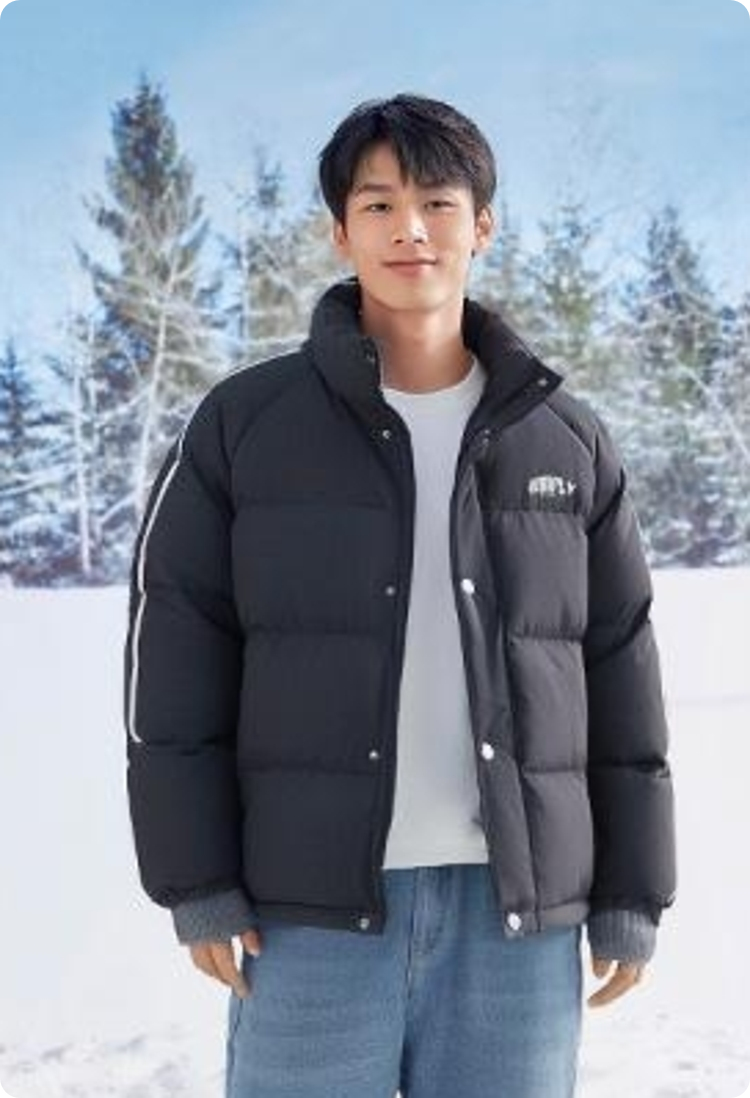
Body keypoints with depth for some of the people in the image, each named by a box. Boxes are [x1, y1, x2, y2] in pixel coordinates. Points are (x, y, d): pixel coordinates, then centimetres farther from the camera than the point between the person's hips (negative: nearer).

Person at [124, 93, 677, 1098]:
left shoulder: (567, 442, 6)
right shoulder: (242, 423, 0)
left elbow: (618, 675, 7)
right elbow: (176, 661, -1)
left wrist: (631, 895, 4)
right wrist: (195, 884, -6)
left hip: (514, 911, 2)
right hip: (313, 910, -1)